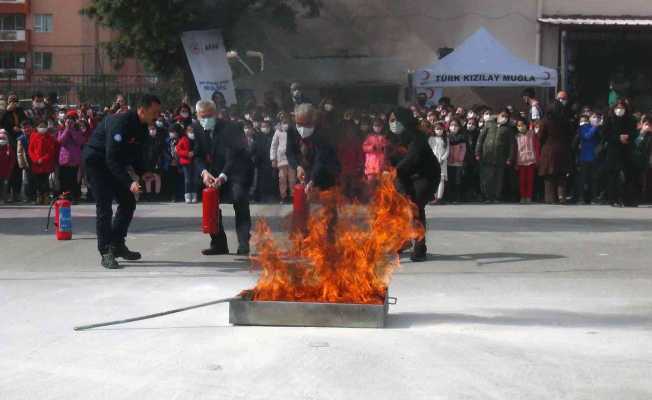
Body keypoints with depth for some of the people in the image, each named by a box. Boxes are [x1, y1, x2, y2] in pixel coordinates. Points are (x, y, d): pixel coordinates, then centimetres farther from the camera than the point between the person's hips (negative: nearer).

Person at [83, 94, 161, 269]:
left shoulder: (142, 126, -3)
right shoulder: (120, 123, -31)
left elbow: (137, 154, 11)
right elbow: (112, 159, -35)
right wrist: (129, 183, -41)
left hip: (113, 162, 9)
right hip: (96, 161, -9)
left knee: (128, 202, 8)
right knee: (104, 207, -12)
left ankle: (117, 245, 18)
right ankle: (106, 253, -7)